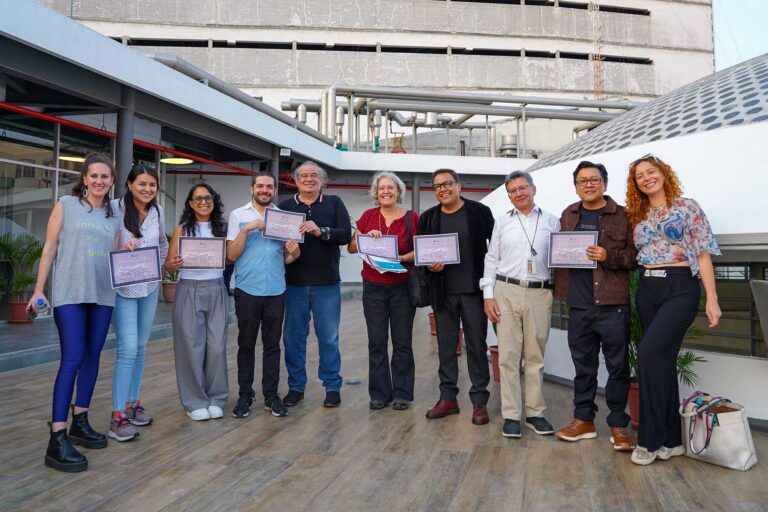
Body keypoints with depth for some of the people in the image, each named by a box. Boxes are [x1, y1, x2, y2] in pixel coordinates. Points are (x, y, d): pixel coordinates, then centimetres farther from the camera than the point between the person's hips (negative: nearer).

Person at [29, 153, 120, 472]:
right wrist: (38, 289, -4)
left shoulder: (114, 215, 13)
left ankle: (79, 423, 23)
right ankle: (57, 440, -8)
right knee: (72, 359, -11)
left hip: (103, 295, 5)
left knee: (92, 358, 9)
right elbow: (50, 248, 1)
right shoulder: (66, 205, 3)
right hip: (70, 293, -5)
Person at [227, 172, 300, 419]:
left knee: (272, 345, 7)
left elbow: (286, 258, 9)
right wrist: (246, 229, -17)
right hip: (247, 290, -2)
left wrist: (294, 253, -13)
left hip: (276, 291, 2)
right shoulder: (238, 215, 2)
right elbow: (231, 255, -5)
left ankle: (271, 395, 16)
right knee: (246, 344, 6)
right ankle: (245, 395, 17)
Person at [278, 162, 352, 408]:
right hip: (294, 283, 2)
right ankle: (296, 386, 22)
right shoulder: (285, 206, 9)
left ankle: (333, 386, 19)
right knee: (293, 337, 9)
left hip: (327, 283, -1)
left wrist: (321, 231, -20)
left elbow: (346, 234, -6)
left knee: (329, 338, 7)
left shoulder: (334, 203, 5)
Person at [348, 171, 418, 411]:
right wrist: (367, 236, -13)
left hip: (402, 287, -2)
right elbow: (352, 248, 5)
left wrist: (401, 258, -19)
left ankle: (402, 393, 19)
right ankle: (380, 393, 19)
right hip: (373, 287, 2)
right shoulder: (368, 216, 5)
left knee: (402, 342, 5)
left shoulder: (412, 217, -2)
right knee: (376, 342, 6)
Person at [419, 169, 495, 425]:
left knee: (476, 345, 4)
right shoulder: (428, 218, 7)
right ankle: (448, 397, 22)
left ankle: (479, 401, 16)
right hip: (443, 292, 3)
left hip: (473, 290, -3)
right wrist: (429, 265, -10)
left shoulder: (480, 211, -2)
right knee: (445, 345, 10)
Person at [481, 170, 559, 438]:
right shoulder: (502, 221, 9)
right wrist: (488, 295, 1)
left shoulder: (551, 221, 8)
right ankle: (511, 414, 8)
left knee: (536, 355, 7)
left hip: (540, 293, 0)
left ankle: (535, 412, 19)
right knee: (508, 354, 0)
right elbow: (491, 259, 8)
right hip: (507, 290, 0)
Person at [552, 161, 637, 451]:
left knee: (618, 366, 4)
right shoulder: (568, 215, 13)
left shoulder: (622, 216, 1)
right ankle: (583, 420, 25)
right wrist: (561, 290, 4)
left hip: (613, 305, -3)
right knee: (583, 365, 13)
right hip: (578, 305, 4)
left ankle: (618, 425, 18)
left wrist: (608, 256, -18)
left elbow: (635, 256, -3)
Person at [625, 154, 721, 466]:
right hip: (647, 291, 5)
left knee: (649, 353, -18)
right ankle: (671, 439, 18)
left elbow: (703, 253, -5)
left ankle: (651, 439, -5)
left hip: (680, 288, -5)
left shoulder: (687, 207, 0)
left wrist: (712, 299, -9)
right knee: (663, 360, 8)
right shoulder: (638, 216, 14)